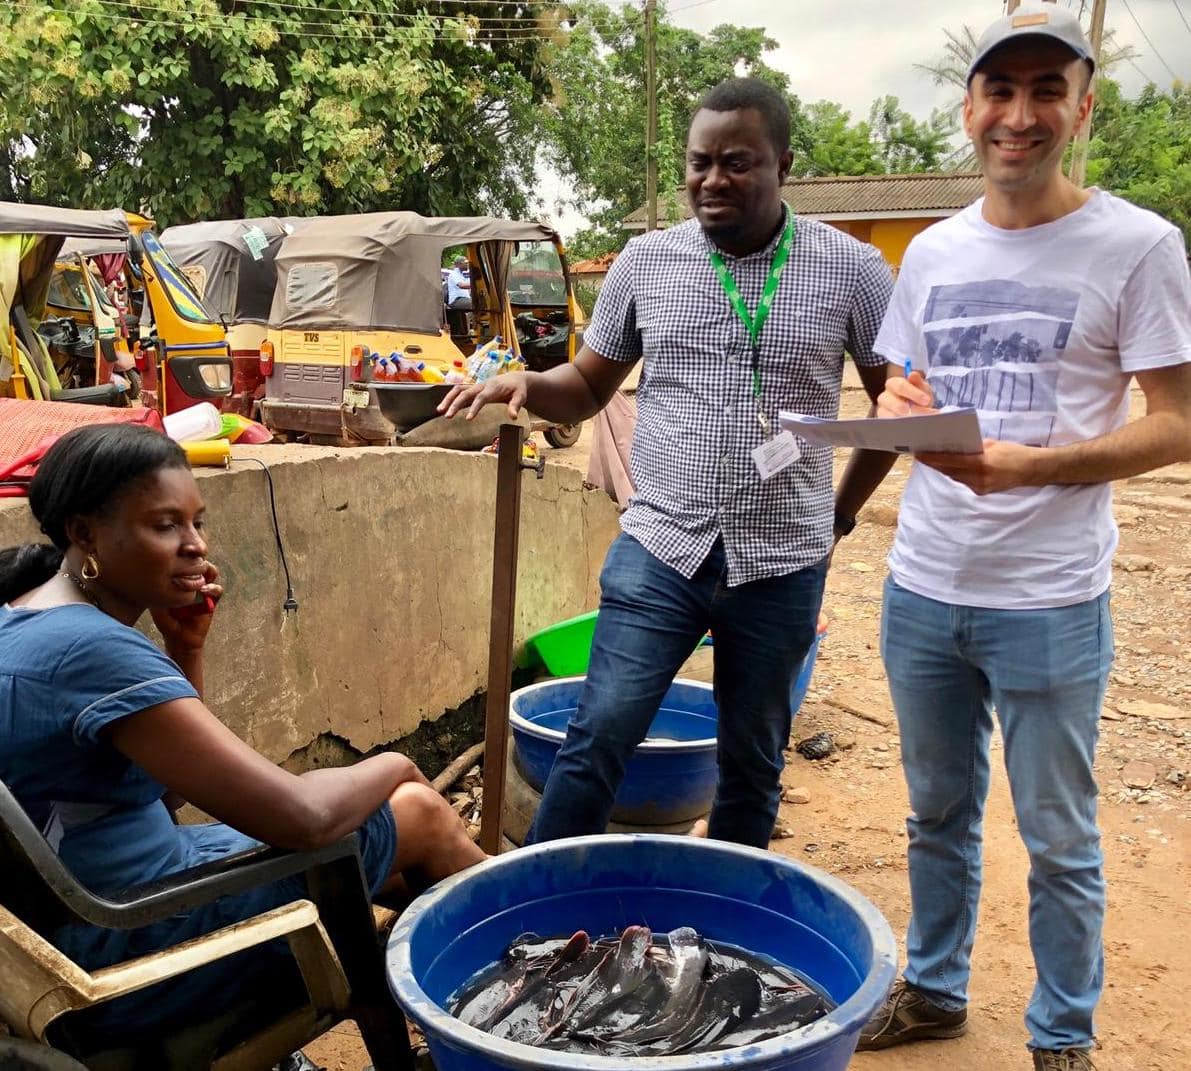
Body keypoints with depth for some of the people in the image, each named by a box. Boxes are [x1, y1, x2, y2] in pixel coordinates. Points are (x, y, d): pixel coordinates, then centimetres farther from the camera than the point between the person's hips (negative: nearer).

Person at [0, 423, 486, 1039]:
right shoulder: (94, 651, -27)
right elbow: (302, 816, -29)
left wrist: (186, 650, -1)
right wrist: (393, 767, -8)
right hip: (134, 958, -9)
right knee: (418, 811, 5)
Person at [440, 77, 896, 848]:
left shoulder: (851, 269, -2)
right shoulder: (647, 261, 3)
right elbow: (589, 387, 10)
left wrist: (843, 510, 6)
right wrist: (527, 385, -11)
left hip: (783, 563, 0)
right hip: (658, 549, 0)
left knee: (753, 763, 14)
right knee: (599, 738, -4)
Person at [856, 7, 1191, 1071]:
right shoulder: (932, 251, 8)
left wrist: (1029, 466, -24)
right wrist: (900, 407, -9)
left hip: (1050, 599, -4)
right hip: (921, 586, 5)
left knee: (1059, 842, 9)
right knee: (938, 815, 20)